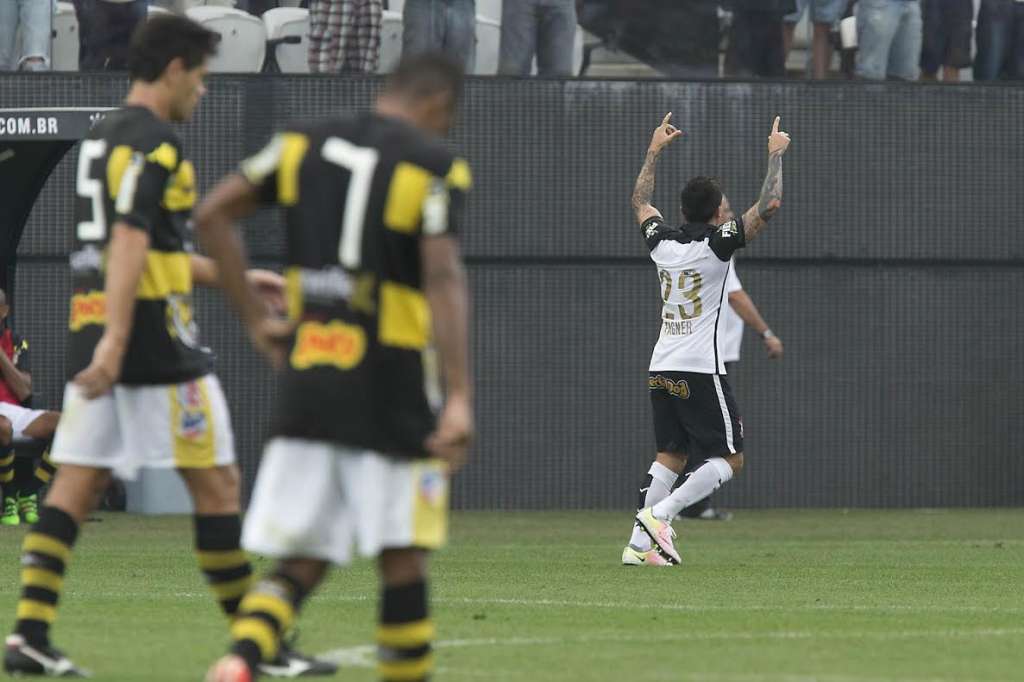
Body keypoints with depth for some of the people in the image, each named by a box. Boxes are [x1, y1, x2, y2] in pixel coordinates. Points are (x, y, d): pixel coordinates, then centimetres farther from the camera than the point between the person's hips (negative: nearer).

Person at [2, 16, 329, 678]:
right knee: (216, 481, 0)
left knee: (77, 485, 4)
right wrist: (116, 338, -29)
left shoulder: (103, 136, 18)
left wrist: (233, 278, 33)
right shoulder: (154, 144, -12)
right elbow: (130, 242, -22)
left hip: (93, 329, 9)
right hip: (155, 336, -9)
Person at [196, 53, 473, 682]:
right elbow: (443, 277, -16)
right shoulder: (436, 167, -6)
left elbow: (214, 215, 9)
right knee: (403, 557, 5)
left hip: (306, 380, 5)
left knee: (301, 563, 5)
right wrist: (461, 399, -20)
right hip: (390, 389, -4)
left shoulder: (305, 145, 10)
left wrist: (255, 317, 13)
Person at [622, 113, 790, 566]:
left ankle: (639, 544, 3)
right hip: (700, 371, -7)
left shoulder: (662, 243, 7)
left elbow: (641, 203, 28)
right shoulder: (717, 244, -10)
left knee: (670, 456, 14)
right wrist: (775, 154, -2)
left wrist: (654, 150, 35)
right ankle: (659, 514, -16)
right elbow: (769, 205, -14)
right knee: (729, 459, 1)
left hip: (661, 370, 7)